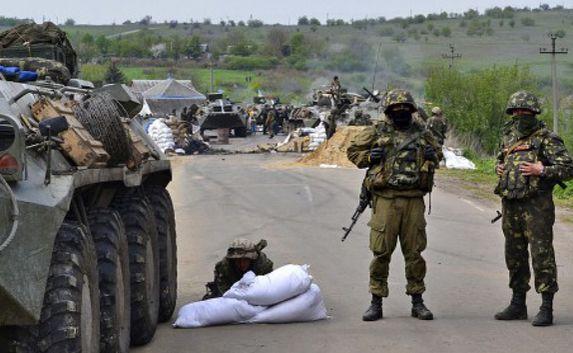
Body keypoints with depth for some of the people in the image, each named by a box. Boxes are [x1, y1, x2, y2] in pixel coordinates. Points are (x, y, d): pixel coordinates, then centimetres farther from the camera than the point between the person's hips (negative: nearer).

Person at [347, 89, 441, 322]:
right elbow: (353, 151, 13)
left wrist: (432, 157, 3)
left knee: (414, 252, 6)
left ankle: (417, 301, 16)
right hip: (385, 198, -2)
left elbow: (437, 154, 26)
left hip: (414, 200, 2)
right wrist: (369, 157, -6)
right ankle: (376, 302, 8)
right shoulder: (376, 132, 4)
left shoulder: (421, 133, 12)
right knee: (381, 252, 0)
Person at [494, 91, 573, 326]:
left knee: (542, 254, -8)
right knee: (514, 255, 13)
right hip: (510, 205, 7)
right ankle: (518, 304, 25)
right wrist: (499, 168, 11)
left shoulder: (546, 139, -6)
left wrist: (541, 170, -19)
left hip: (536, 205, -7)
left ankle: (546, 309, -4)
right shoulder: (508, 137, 14)